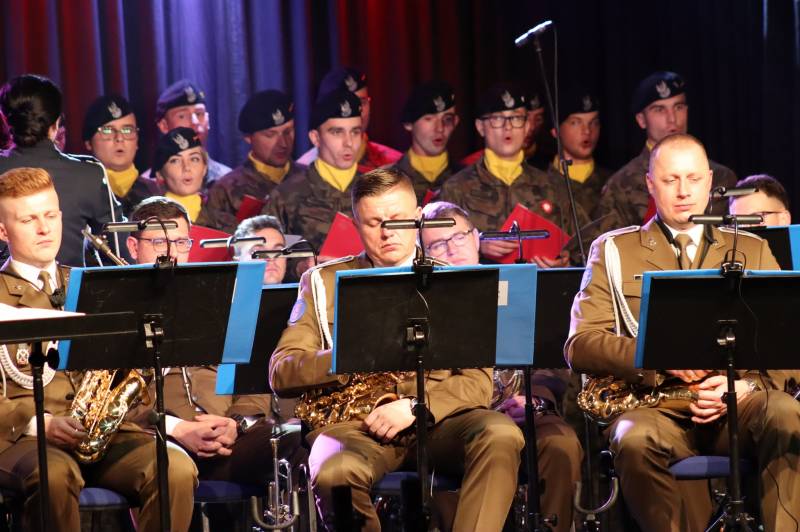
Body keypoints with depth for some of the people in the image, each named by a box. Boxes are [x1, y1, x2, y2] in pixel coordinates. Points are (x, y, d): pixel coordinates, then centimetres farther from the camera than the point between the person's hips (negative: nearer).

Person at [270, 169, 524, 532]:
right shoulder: (324, 284, 13)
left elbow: (478, 380, 5)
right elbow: (281, 373, 3)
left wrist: (416, 406, -15)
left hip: (437, 419, 1)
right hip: (355, 423, -1)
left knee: (502, 436, -30)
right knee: (333, 476, -36)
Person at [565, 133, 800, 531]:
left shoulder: (752, 251, 20)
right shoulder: (613, 251, 14)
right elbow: (580, 345, 2)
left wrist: (747, 386, -12)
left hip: (738, 408, 1)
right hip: (655, 405, -1)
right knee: (636, 441, -37)